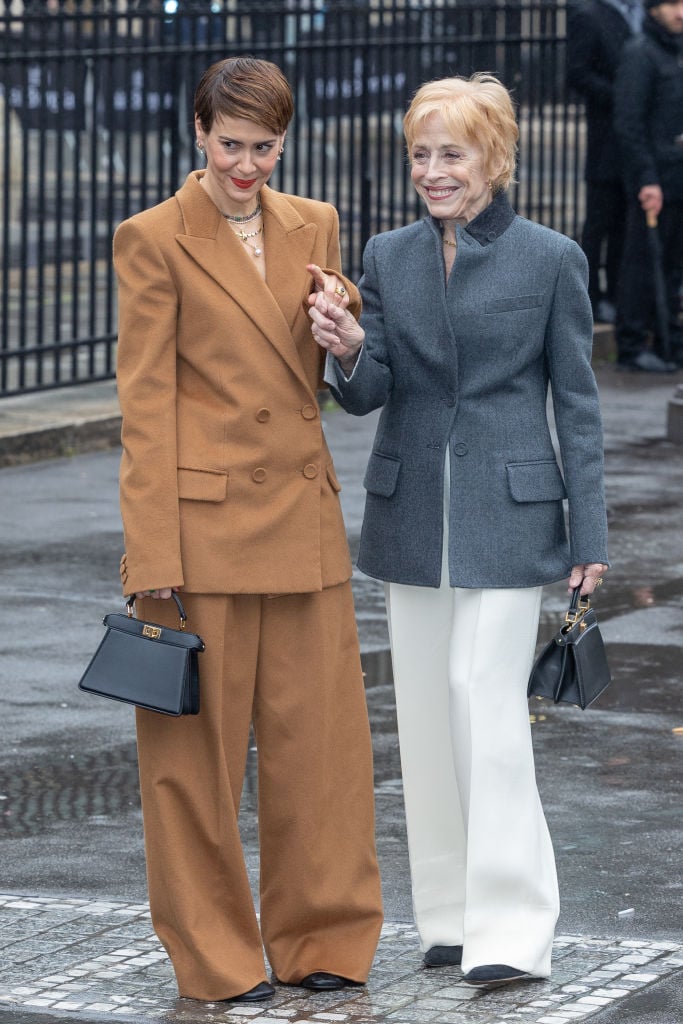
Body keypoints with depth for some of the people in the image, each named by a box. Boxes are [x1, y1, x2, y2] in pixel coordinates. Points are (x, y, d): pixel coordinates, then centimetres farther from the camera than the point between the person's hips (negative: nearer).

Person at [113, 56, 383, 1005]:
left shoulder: (314, 226, 9)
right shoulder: (155, 239, -6)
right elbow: (144, 402, -8)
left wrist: (344, 317, -5)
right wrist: (153, 553, -12)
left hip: (304, 512, 5)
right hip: (204, 515, -5)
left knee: (321, 727, 7)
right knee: (199, 737, 3)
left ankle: (323, 939, 20)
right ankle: (216, 953, 14)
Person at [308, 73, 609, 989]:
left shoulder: (551, 259, -4)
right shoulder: (388, 258, 6)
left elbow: (577, 403, -1)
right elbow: (368, 394, 4)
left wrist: (590, 535, -4)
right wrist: (348, 353, -20)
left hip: (507, 512, -4)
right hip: (411, 513, 4)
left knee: (489, 705, -11)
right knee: (425, 712, 8)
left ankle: (510, 929, -6)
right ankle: (449, 916, 19)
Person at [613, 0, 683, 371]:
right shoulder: (639, 54, -11)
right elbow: (628, 123, -16)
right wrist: (647, 180, -20)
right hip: (653, 182, -8)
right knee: (643, 263, -4)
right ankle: (633, 346, 1)